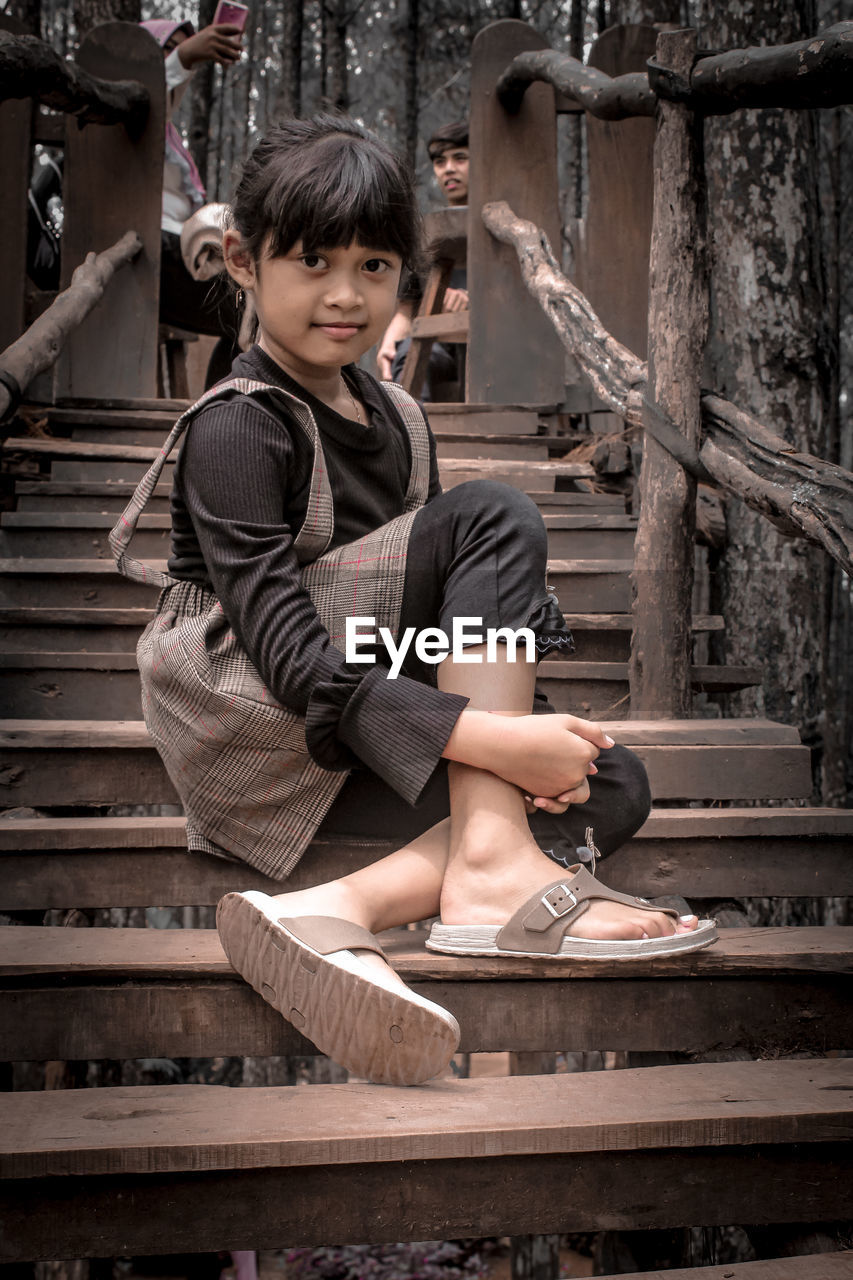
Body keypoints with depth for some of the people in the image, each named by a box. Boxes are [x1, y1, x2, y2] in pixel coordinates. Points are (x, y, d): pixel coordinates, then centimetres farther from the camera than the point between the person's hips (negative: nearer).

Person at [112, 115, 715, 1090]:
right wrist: (489, 736, -33)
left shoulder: (398, 419, 14)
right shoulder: (234, 428, -12)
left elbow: (443, 606, 15)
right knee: (495, 518, -19)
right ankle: (493, 861, -31)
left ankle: (341, 909, -32)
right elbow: (286, 644, -24)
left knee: (611, 788, -12)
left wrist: (520, 735, -5)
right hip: (250, 712, -7)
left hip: (375, 726, 8)